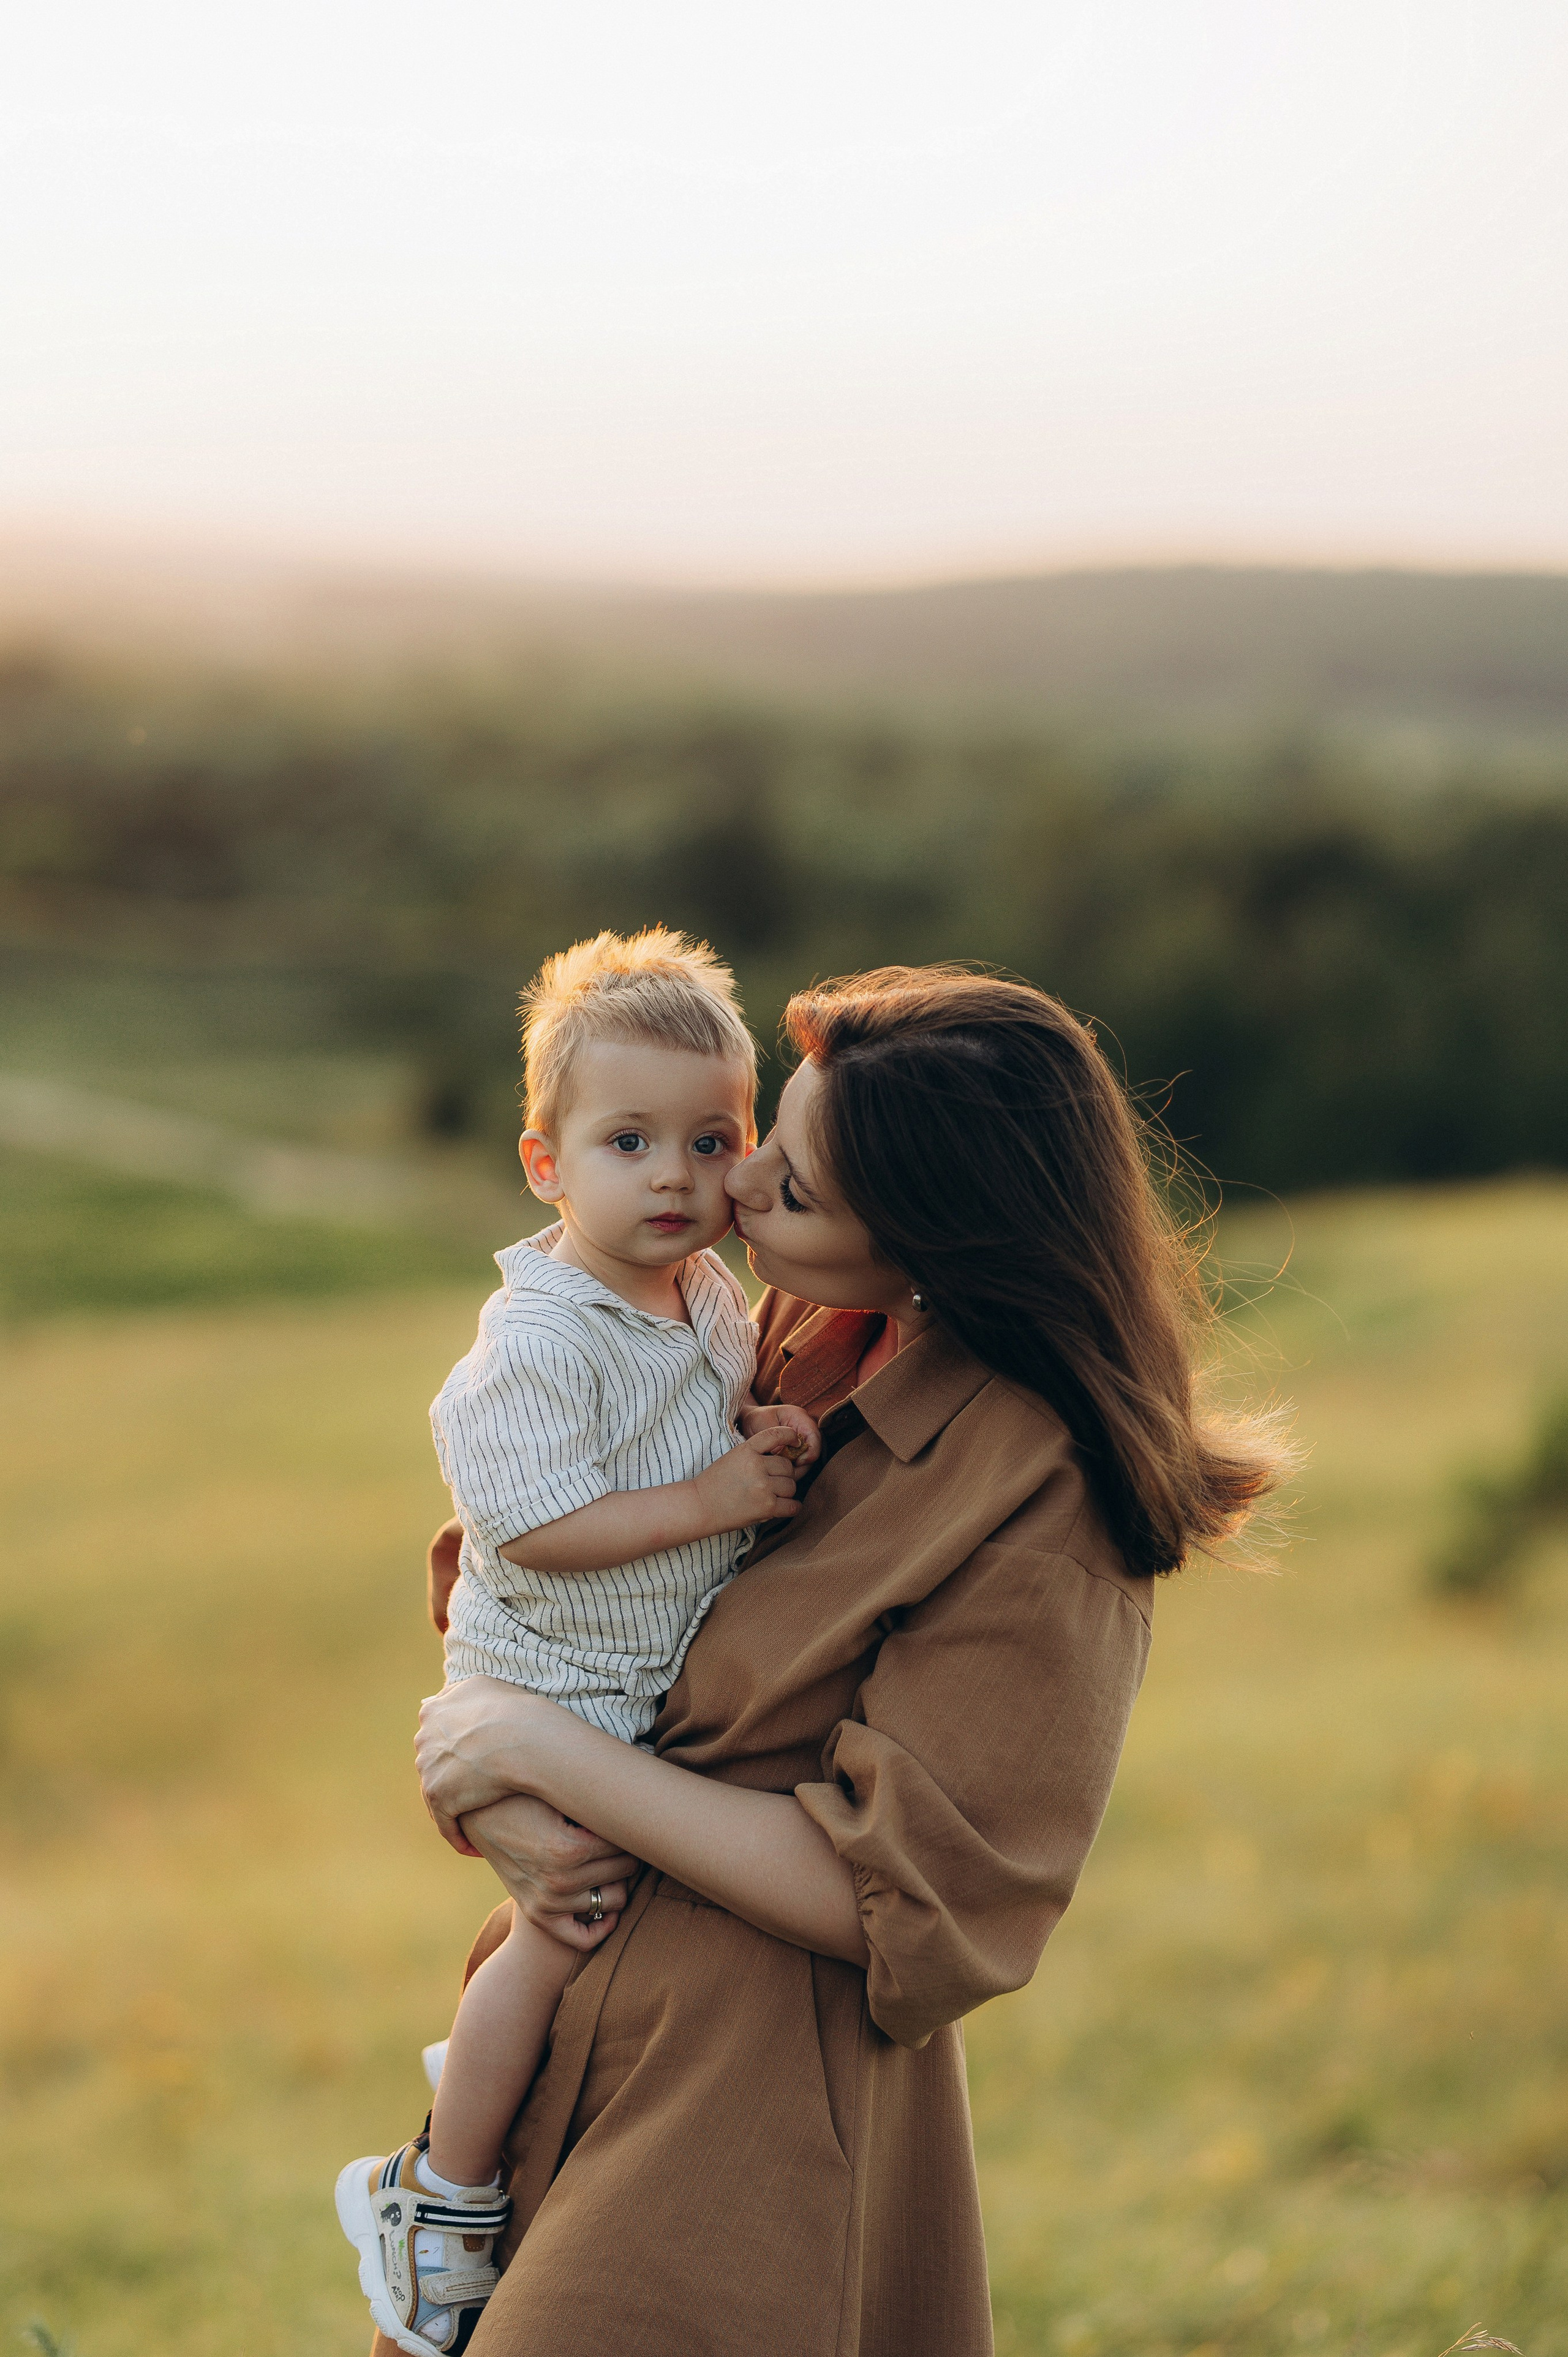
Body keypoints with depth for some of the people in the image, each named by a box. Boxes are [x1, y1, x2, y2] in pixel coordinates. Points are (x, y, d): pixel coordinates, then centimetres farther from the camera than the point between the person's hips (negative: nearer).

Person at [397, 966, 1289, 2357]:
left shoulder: (1038, 1504, -20)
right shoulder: (795, 1351, 1)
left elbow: (890, 1899, -20)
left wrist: (548, 1754, -17)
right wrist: (498, 1807, -10)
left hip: (756, 2135, -7)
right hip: (570, 2046, 7)